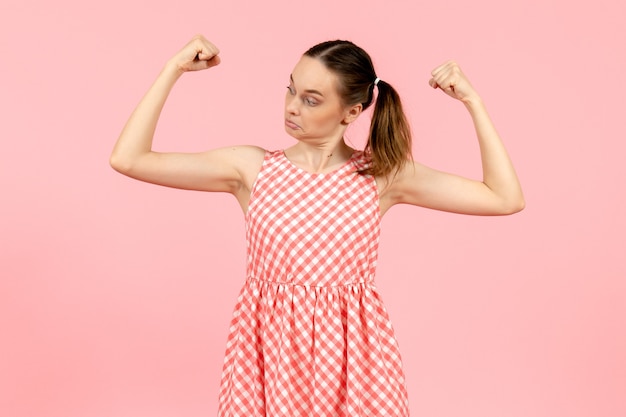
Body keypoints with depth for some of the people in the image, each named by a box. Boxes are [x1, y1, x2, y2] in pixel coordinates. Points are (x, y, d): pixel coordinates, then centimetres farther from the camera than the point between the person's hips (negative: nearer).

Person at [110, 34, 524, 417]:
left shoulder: (383, 174, -3)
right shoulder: (252, 167, -3)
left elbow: (507, 199, -5)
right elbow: (127, 158, -7)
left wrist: (472, 101, -9)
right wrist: (174, 69, -6)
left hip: (350, 350, 0)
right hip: (270, 346, 0)